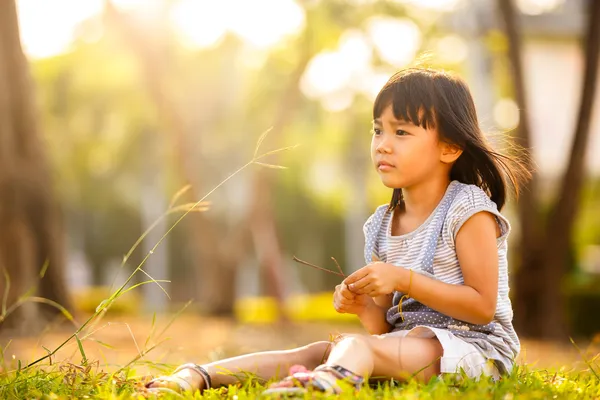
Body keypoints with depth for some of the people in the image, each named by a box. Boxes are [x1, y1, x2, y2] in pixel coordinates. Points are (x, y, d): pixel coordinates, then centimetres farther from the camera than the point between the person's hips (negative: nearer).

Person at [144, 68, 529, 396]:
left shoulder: (469, 210, -8)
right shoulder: (382, 225, 14)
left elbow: (483, 306, -14)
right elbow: (388, 326, 15)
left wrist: (404, 280, -19)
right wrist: (365, 307, -9)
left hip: (473, 347, -7)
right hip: (411, 342, 8)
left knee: (356, 345, -32)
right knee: (320, 350, -10)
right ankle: (198, 375, -16)